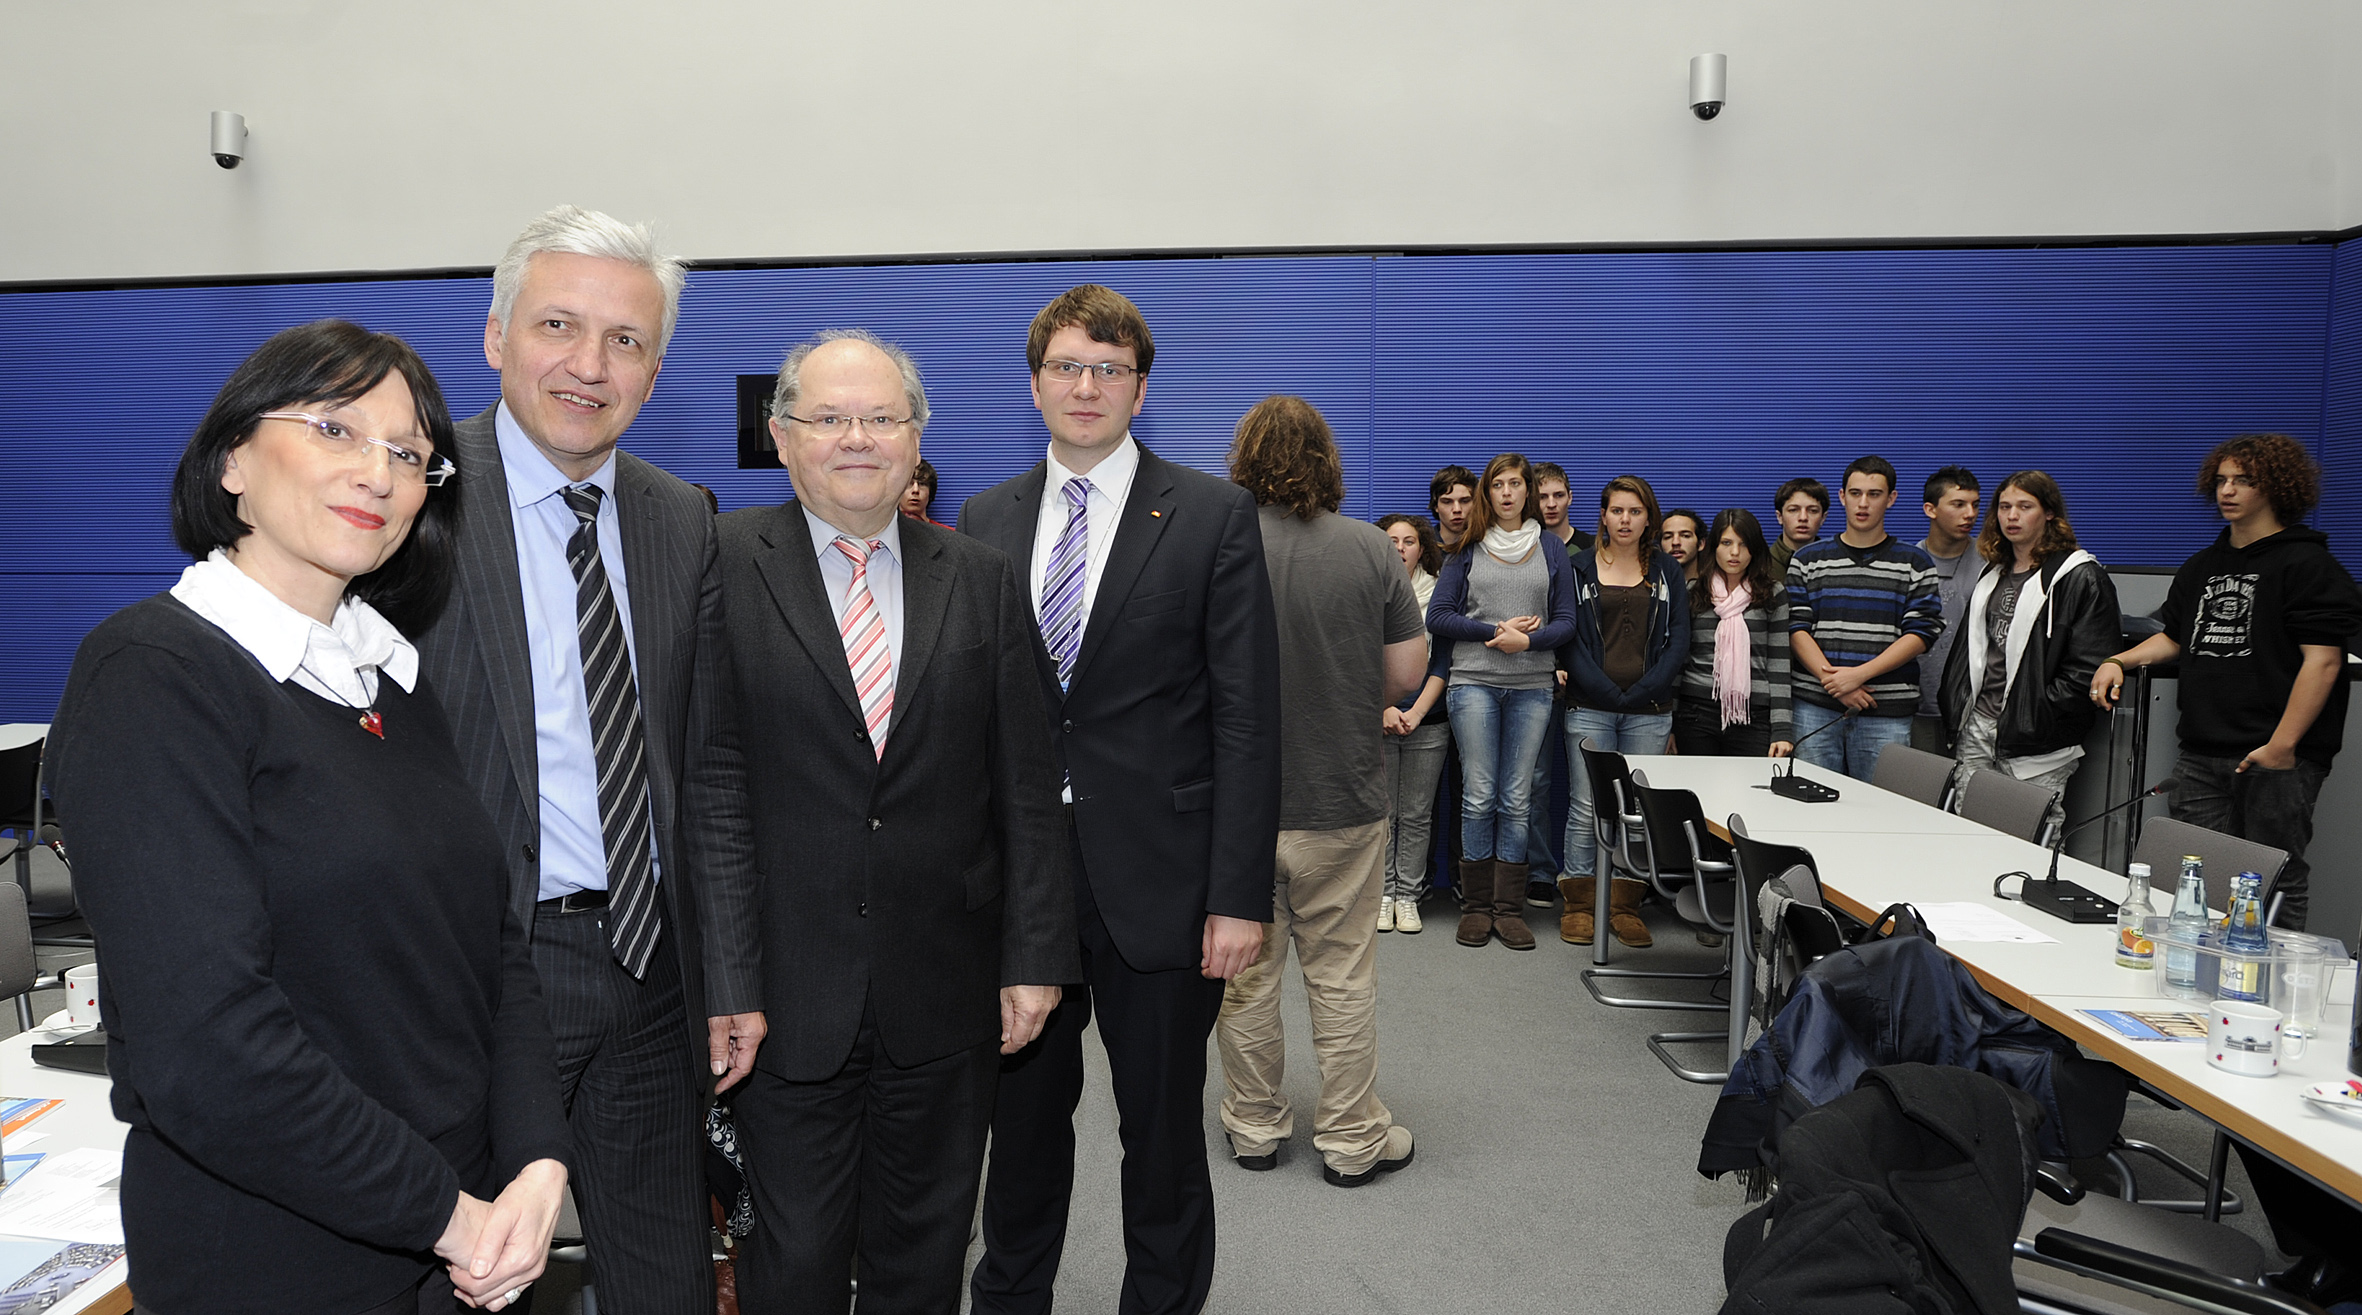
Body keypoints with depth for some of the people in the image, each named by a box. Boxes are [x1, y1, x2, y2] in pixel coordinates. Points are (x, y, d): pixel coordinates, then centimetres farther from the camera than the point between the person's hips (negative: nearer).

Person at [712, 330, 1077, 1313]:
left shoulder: (982, 581, 4)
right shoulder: (723, 566, -4)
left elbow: (1027, 789, 4)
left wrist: (1035, 956, 0)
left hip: (947, 996, 3)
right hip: (788, 986, -2)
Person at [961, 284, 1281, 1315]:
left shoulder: (1214, 515, -3)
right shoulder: (984, 522, 8)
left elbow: (1246, 717, -7)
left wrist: (1239, 894, -12)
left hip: (1156, 880, -3)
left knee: (1164, 1132, 12)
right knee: (1022, 1117, 19)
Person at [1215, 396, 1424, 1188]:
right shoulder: (1369, 548, -7)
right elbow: (1407, 670, -2)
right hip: (1341, 796, 0)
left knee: (1243, 971, 14)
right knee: (1342, 976, 11)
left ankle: (1254, 1127, 27)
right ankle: (1352, 1138, 22)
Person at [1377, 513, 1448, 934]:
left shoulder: (1438, 594, 8)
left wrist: (1416, 712, -8)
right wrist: (1385, 709, -10)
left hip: (1427, 722, 1)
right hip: (1376, 720, -1)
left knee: (1417, 814, 3)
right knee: (1381, 811, 0)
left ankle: (1408, 896, 12)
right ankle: (1382, 893, 11)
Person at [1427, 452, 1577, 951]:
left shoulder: (1550, 552, 12)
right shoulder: (1467, 550, 7)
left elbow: (1566, 621, 8)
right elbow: (1438, 615, 1)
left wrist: (1527, 639, -11)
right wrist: (1496, 629, -9)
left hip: (1532, 686, 1)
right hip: (1474, 683, -1)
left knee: (1516, 799, 2)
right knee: (1479, 797, -2)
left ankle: (1509, 908, 9)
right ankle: (1476, 906, 8)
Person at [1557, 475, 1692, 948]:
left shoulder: (1667, 572, 12)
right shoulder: (1580, 568, 6)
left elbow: (1678, 640, 5)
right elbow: (1570, 638, 0)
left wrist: (1644, 691, -8)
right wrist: (1604, 691, -11)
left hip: (1649, 711, 2)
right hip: (1590, 709, -2)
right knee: (1587, 808, -3)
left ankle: (1626, 905, 14)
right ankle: (1579, 904, 9)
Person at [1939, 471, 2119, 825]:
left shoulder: (2081, 578, -7)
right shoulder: (1992, 573, 17)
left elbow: (2089, 667, -13)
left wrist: (2033, 720, -16)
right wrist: (1956, 710, 11)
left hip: (2034, 740, -6)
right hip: (1978, 723, 7)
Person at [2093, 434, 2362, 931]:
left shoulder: (2307, 565, -5)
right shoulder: (2202, 566, 18)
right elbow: (2174, 637, 28)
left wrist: (2283, 745, -19)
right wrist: (2119, 661, 8)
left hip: (2279, 759, -7)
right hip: (2202, 754, 7)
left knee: (2274, 880, -2)